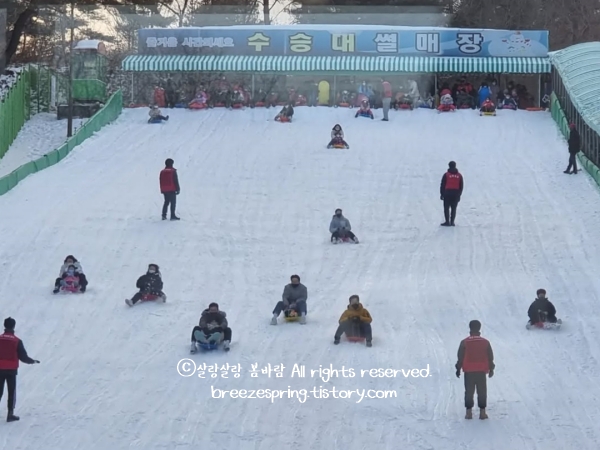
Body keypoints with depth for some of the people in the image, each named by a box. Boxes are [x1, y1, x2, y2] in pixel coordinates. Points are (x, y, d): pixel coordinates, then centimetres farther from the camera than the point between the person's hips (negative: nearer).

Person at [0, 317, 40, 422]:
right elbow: (23, 357, -8)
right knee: (12, 392, 7)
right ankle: (10, 414, 5)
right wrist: (33, 361, 8)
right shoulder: (17, 341, -9)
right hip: (12, 370, -2)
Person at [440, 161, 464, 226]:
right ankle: (452, 222, 4)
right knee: (453, 209, 7)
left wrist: (442, 194, 3)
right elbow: (461, 186, 9)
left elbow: (442, 185, -4)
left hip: (447, 194, -3)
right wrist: (459, 194, 16)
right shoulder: (459, 175, 5)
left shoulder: (446, 175, -6)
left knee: (446, 208, 2)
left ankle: (447, 222, -4)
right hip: (456, 194, 3)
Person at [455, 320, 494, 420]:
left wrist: (458, 369, 7)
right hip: (482, 371, 0)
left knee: (469, 392, 8)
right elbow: (490, 357, 3)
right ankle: (482, 412, 5)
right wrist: (491, 369, 14)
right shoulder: (485, 342, -2)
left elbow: (460, 357, -3)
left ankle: (469, 412, 6)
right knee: (482, 392, 7)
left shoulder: (464, 342, -6)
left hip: (468, 371, 0)